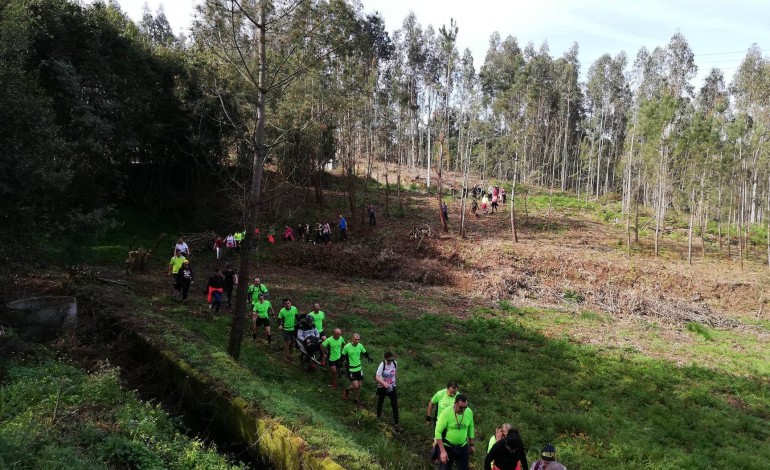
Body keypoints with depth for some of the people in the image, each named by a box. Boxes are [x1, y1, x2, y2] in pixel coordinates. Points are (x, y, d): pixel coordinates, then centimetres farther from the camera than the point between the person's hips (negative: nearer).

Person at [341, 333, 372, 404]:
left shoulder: (360, 346, -6)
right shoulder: (347, 347, -18)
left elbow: (365, 353, 9)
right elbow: (342, 356, -5)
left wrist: (369, 358, -8)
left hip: (359, 368, 5)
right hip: (351, 369, -5)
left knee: (359, 385, 11)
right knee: (355, 386, -9)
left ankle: (356, 400, 33)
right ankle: (347, 390, 23)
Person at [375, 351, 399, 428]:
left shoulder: (395, 363, -9)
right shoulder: (382, 365, -22)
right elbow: (377, 377, -28)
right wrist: (384, 384, -39)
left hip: (392, 386, 2)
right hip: (382, 387, -2)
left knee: (395, 405, -3)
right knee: (380, 402, 17)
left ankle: (396, 423, 4)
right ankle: (378, 417, 42)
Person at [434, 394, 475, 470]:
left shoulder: (469, 412, -10)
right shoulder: (446, 413, -24)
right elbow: (438, 432, -21)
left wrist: (471, 444, 13)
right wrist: (442, 451, -23)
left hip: (463, 447, 4)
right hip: (447, 447, -4)